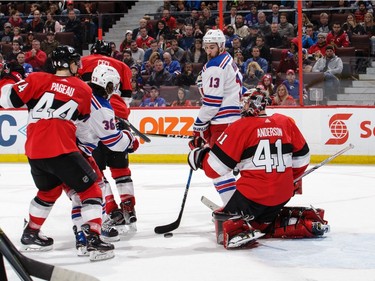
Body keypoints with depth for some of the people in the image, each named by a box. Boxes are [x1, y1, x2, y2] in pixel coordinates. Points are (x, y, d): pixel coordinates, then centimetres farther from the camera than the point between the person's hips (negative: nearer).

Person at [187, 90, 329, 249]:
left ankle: (239, 232, -26)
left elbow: (215, 167, -8)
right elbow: (302, 157, 16)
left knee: (225, 224, 8)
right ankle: (306, 223, 9)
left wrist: (199, 157, 12)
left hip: (252, 193, -6)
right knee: (261, 222, 27)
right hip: (283, 195, 6)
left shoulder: (240, 127, -8)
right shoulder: (285, 122, 7)